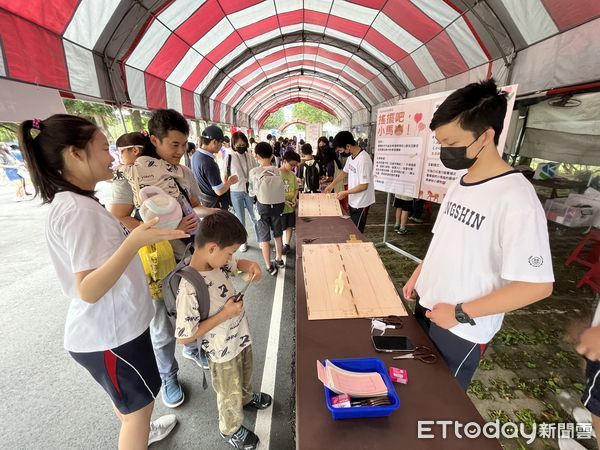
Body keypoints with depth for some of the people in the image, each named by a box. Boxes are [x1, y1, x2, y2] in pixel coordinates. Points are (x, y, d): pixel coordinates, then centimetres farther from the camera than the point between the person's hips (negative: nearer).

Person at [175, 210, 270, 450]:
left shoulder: (217, 260, -16)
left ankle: (247, 397, 65)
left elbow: (237, 263, 7)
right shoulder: (189, 289, -37)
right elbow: (185, 337, -27)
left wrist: (249, 265, -16)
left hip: (241, 336, 7)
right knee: (230, 394, 22)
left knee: (245, 374, 34)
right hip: (223, 351, -6)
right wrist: (225, 314, -29)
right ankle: (231, 429, 52)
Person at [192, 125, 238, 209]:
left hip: (202, 200, 9)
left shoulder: (195, 155, -3)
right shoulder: (209, 163, -32)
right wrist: (230, 181, -8)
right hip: (214, 205, -8)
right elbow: (219, 191, -27)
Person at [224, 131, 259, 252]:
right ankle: (242, 241, 28)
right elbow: (224, 176, -1)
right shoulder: (229, 157, -6)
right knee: (240, 219, 11)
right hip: (236, 192, -2)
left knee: (255, 217, 10)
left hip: (250, 191, 2)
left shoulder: (250, 157, 0)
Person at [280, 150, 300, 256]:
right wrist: (284, 201, -20)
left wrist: (294, 198, -9)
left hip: (291, 206, 5)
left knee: (289, 226, 12)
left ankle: (286, 245, 26)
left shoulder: (292, 175, 3)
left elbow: (296, 189, 11)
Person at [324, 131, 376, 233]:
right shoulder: (351, 157, 2)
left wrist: (345, 193, -17)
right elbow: (344, 172, 20)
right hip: (352, 201, 9)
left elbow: (364, 186, -26)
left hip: (361, 203, -9)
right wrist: (332, 185, 16)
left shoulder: (363, 160, -27)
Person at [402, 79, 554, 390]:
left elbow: (538, 285, -22)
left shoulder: (515, 197, -23)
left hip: (462, 331, -7)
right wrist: (420, 274, 7)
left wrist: (460, 313, -20)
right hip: (427, 308, 7)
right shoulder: (458, 185, 1)